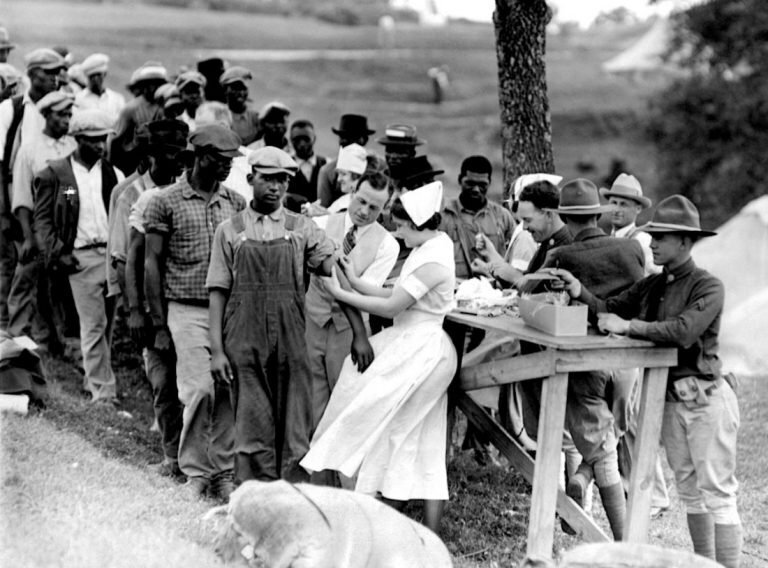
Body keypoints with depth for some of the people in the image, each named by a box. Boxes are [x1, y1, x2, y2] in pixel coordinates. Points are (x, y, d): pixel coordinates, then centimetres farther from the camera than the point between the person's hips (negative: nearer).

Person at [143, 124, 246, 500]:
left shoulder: (236, 204, 11)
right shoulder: (166, 202, 0)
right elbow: (151, 263, 1)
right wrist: (159, 323, -2)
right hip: (187, 310, -4)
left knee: (230, 392, 0)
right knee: (200, 390, -12)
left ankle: (222, 472, 11)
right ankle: (194, 471, 3)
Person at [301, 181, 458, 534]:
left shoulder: (432, 260, -20)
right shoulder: (430, 250, 11)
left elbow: (390, 306, -19)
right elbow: (394, 295, 13)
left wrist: (341, 294, -11)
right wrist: (353, 281, 8)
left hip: (420, 352, -10)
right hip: (412, 347, 10)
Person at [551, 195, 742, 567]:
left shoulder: (708, 287, -13)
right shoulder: (652, 285, 10)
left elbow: (683, 331, -27)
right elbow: (611, 308, 5)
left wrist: (628, 326, -22)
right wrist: (581, 293, -13)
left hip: (705, 399, -8)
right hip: (670, 398, 8)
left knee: (717, 493, -5)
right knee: (688, 489, 15)